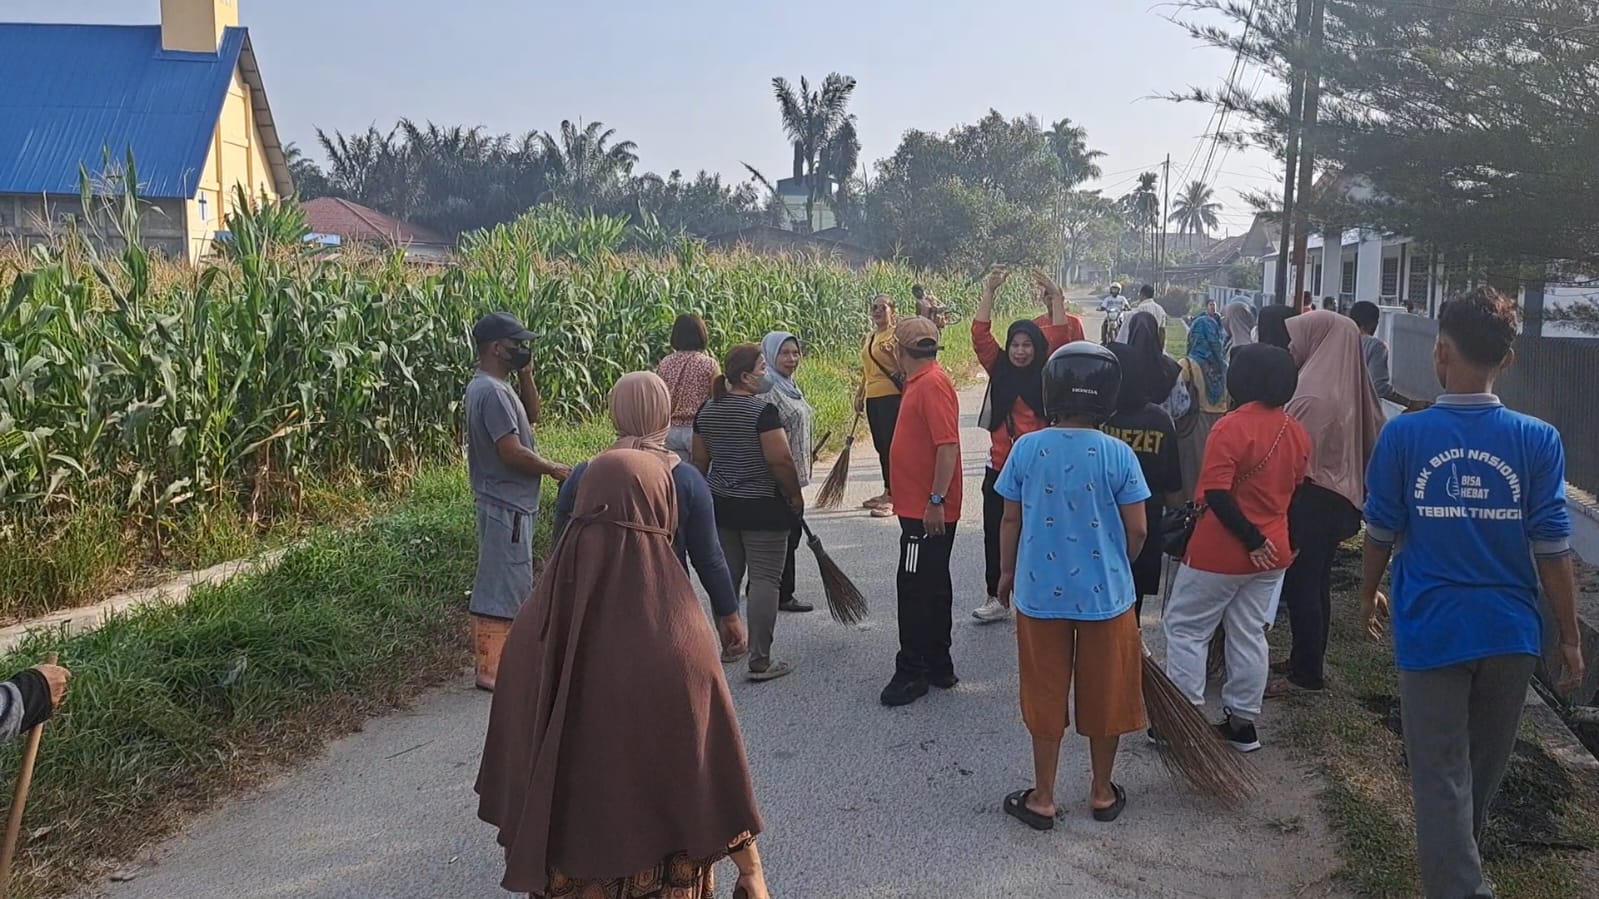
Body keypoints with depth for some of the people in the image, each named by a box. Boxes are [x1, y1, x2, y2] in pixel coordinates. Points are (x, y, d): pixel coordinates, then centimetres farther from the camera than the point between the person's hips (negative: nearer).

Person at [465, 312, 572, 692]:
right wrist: (553, 469, -11)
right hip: (506, 504, -11)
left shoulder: (488, 386, 11)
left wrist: (525, 377, 5)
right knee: (503, 584, -4)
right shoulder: (492, 392, -21)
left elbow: (531, 416, 19)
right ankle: (491, 669, 3)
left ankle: (497, 652, 30)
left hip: (506, 501, 11)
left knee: (497, 581, 18)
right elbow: (512, 452, -25)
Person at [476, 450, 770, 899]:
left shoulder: (537, 621, -14)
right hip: (661, 855, -3)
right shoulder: (679, 636, -25)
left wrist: (523, 839, 13)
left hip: (565, 848, 4)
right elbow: (719, 759, -18)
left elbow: (513, 746, -2)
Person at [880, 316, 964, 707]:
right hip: (921, 507, 11)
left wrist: (936, 500, -26)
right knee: (931, 587, 16)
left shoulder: (932, 384, -17)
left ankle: (912, 672, 2)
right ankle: (938, 667, 25)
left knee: (916, 589, -5)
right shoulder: (921, 381, 14)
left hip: (928, 510, -11)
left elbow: (948, 445, -25)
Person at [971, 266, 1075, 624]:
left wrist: (1055, 296, -15)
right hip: (1000, 467, 2)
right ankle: (997, 599, 19)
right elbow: (980, 334, -4)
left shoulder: (1046, 374, 0)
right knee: (995, 533, 8)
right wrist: (990, 291, -10)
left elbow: (1060, 337, -10)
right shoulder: (999, 370, 4)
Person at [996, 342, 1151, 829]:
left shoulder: (1027, 448, -9)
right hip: (1105, 593, -1)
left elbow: (1012, 520, -2)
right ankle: (1103, 793, 30)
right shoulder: (1117, 454, -12)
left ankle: (1043, 799, 23)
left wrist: (1007, 573, 14)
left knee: (1046, 696, 13)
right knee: (1105, 695, 16)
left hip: (1040, 592, 1)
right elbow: (1136, 530, -7)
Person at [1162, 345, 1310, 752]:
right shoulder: (1298, 434, 3)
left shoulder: (1232, 427, -19)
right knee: (1250, 635, 14)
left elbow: (1216, 494, -26)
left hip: (1219, 553, -6)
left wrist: (1251, 538, -17)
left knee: (1185, 627, 7)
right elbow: (1292, 489, 14)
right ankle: (1242, 722, 20)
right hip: (1272, 553, 7)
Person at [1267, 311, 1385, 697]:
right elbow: (1371, 440, 12)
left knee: (1300, 587, 1)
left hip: (1309, 503, -9)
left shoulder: (1313, 391, -21)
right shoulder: (1348, 388, 6)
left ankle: (1305, 673, 9)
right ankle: (1308, 662, 28)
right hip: (1337, 498, 9)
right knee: (1316, 584, 17)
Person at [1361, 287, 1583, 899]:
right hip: (1509, 630, 3)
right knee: (1484, 770, 23)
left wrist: (1369, 593, 17)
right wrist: (1570, 638, 4)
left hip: (1432, 627, -2)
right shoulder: (1538, 441, -8)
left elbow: (1381, 531, -1)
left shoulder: (1404, 435, -11)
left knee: (1440, 775, 6)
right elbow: (1552, 548, -7)